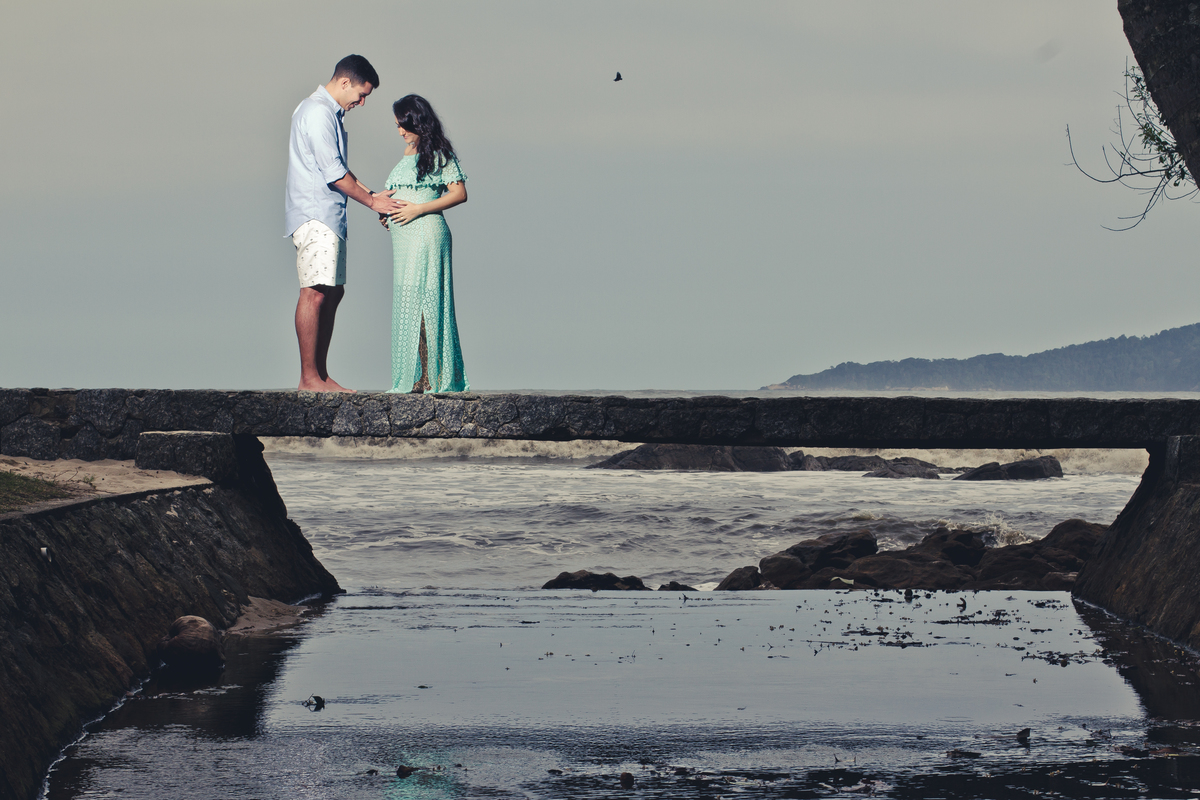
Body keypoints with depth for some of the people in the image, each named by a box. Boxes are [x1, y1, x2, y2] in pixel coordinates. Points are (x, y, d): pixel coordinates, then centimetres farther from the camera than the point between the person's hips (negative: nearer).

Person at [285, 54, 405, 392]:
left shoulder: (330, 113, 20)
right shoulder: (316, 112, -13)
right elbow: (334, 173, -16)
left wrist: (373, 195, 17)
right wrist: (371, 201, -6)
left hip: (329, 217, 11)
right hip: (314, 215, -11)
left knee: (333, 292, 8)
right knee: (315, 292, -13)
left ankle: (321, 376, 9)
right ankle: (308, 378, -14)